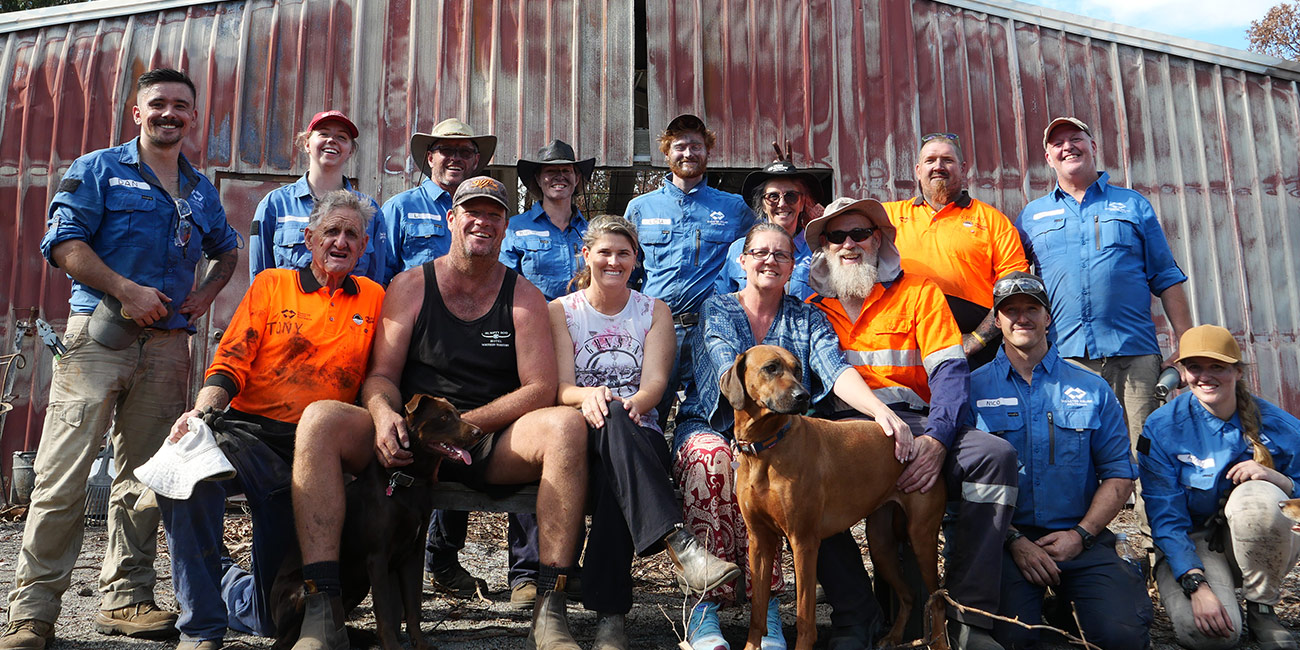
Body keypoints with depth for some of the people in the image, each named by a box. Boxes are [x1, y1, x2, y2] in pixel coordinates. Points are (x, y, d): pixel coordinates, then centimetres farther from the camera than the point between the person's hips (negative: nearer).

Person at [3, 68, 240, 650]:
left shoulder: (201, 191, 20)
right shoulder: (98, 170, 6)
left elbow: (227, 250, 34)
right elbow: (63, 242, -5)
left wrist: (207, 293, 15)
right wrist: (124, 289, -15)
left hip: (168, 345, 5)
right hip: (99, 335, -4)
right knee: (64, 475, -8)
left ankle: (124, 599, 15)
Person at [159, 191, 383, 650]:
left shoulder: (373, 299, 12)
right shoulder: (271, 284, 8)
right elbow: (232, 360, -1)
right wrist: (205, 407, -20)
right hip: (251, 436, -1)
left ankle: (225, 584, 43)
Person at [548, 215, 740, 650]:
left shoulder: (655, 312, 15)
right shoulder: (561, 311, 12)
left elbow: (655, 381, -1)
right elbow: (562, 387, -1)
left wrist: (636, 402, -27)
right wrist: (589, 395, -26)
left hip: (638, 434, 1)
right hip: (583, 435, -1)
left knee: (614, 470, -38)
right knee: (610, 420, -40)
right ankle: (678, 543, -55)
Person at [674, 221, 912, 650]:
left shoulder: (807, 320, 12)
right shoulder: (716, 310, 8)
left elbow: (835, 370, -8)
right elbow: (730, 369, -12)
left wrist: (881, 411, -30)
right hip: (708, 427, 0)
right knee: (713, 456, -37)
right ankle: (707, 601, -33)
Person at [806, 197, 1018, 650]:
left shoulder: (918, 292, 14)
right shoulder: (811, 308, 19)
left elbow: (950, 371, 1)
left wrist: (936, 440, -19)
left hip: (912, 421, 1)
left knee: (995, 454, -27)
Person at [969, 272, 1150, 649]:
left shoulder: (1092, 389, 11)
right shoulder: (973, 388, 5)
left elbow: (1118, 474, 8)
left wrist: (1081, 534, -5)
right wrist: (1015, 540, -11)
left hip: (1081, 538, 2)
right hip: (1005, 538, -2)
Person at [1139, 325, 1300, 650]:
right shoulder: (1161, 428, -10)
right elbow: (1165, 519, -13)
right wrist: (1196, 584, -25)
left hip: (1264, 546, 3)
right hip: (1192, 543, -2)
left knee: (1258, 496, -33)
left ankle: (1262, 608, -11)